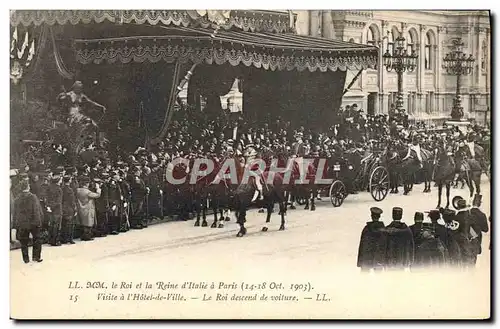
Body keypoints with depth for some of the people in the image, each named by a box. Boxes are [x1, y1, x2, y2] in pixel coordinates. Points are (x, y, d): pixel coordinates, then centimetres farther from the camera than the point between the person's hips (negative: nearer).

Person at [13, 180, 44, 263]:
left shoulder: (17, 200, -1)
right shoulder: (33, 197, -9)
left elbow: (15, 214, 4)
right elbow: (39, 211, -8)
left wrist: (16, 226, 10)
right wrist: (40, 221, 2)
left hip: (22, 225, 2)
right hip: (34, 223, -2)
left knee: (24, 242, 9)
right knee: (37, 240, 11)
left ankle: (26, 259, 11)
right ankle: (36, 257, 9)